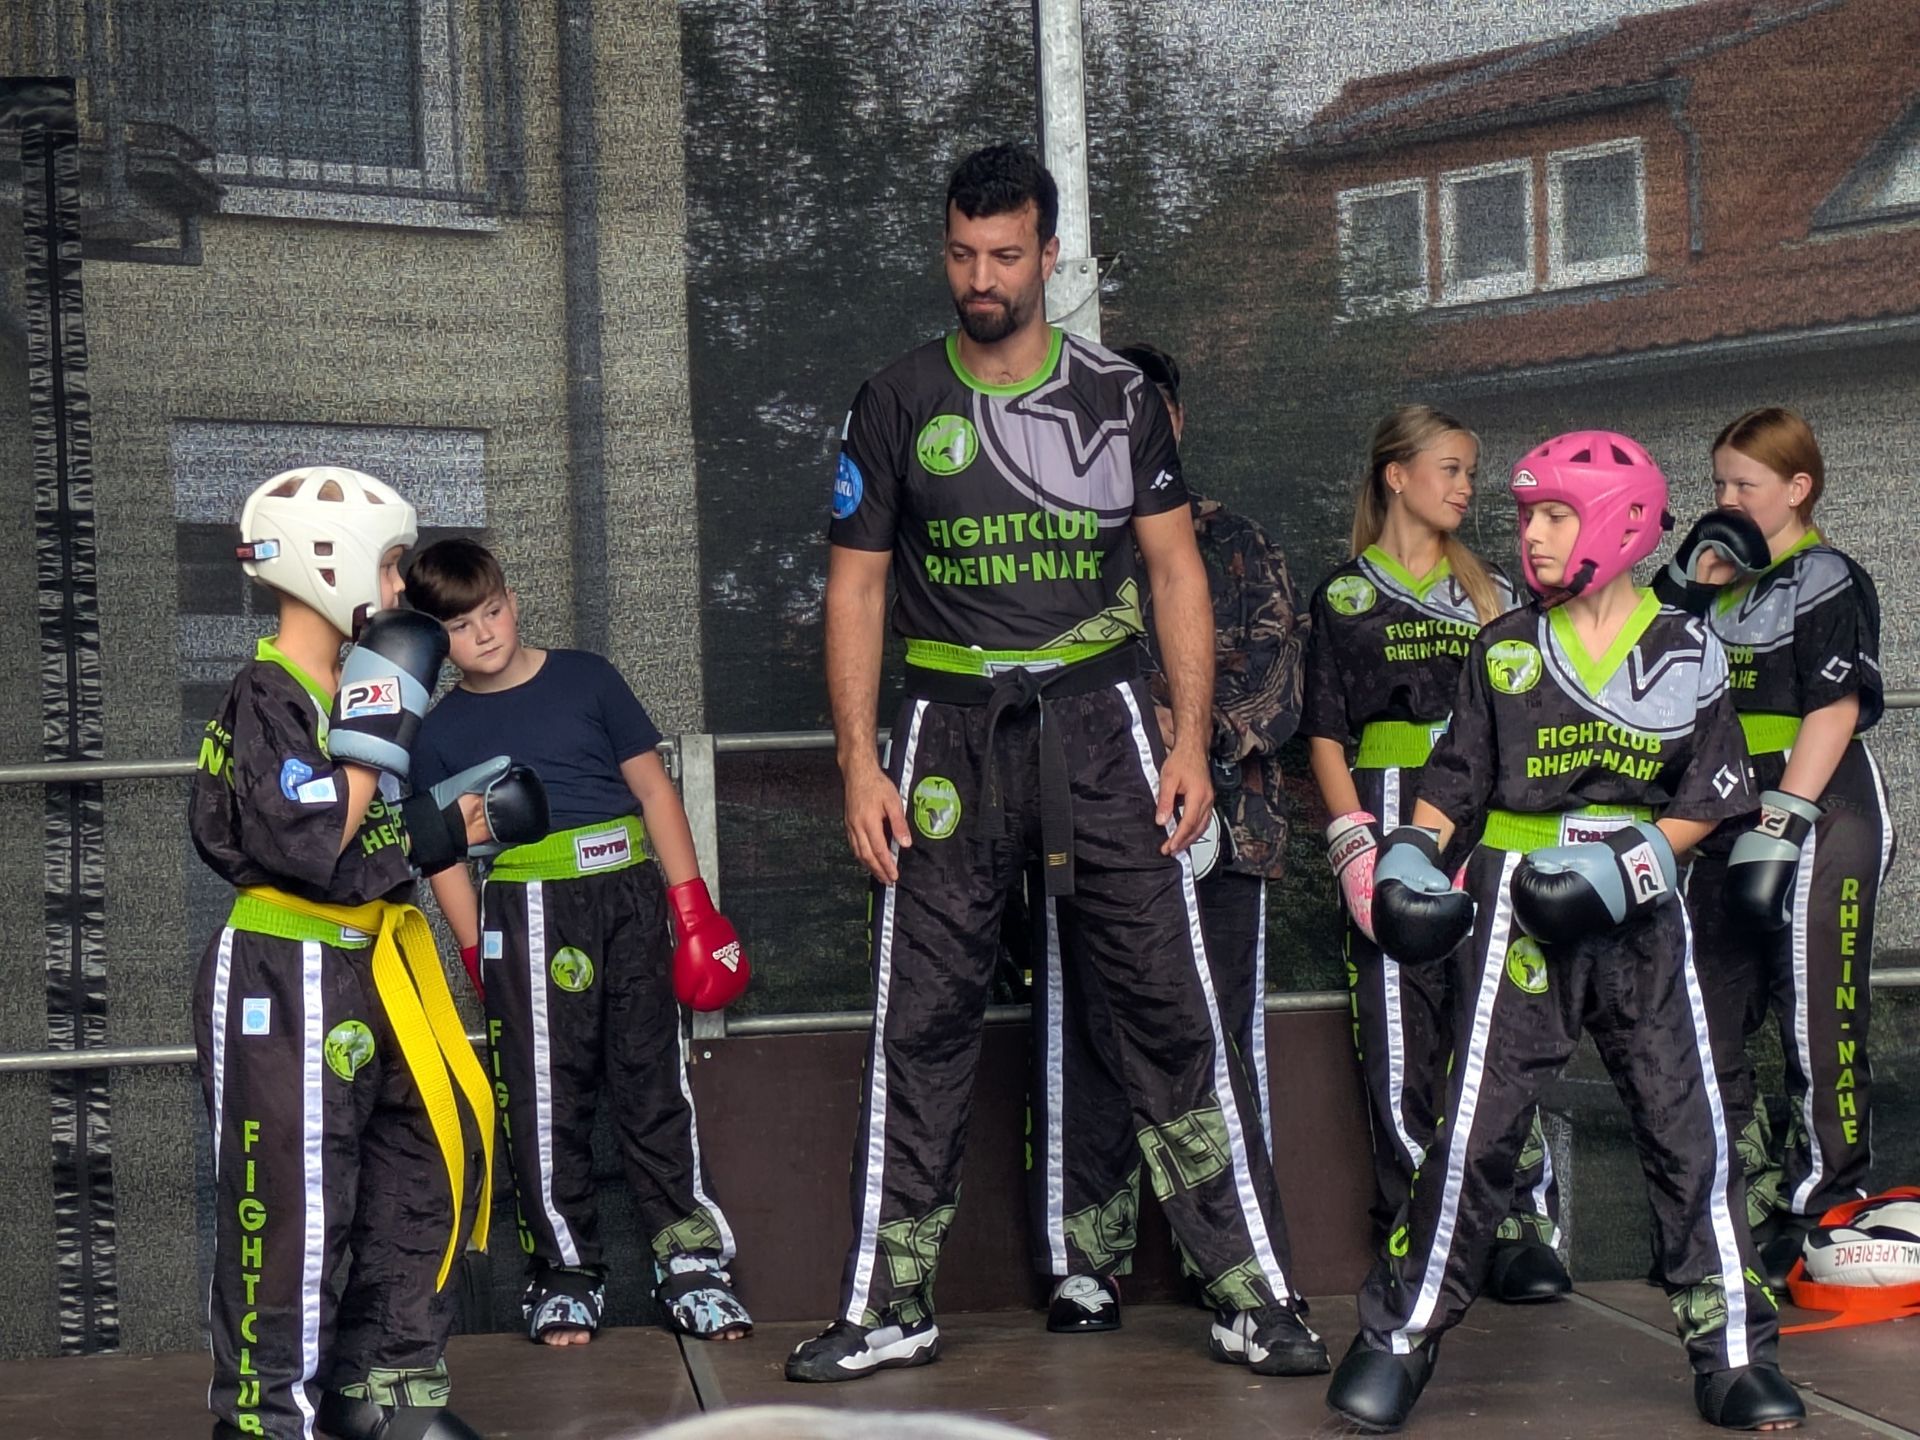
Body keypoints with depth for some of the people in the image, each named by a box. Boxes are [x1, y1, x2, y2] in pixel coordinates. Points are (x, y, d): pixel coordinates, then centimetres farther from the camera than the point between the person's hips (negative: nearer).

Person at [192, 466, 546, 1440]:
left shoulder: (355, 687, 15)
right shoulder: (267, 699, -15)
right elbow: (312, 848, -25)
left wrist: (463, 822, 7)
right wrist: (377, 732, -21)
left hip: (374, 969, 10)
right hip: (284, 982, -10)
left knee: (439, 1152, 12)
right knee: (298, 1196, -4)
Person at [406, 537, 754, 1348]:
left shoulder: (585, 679, 9)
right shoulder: (441, 733, 8)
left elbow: (653, 788, 10)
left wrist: (693, 906, 5)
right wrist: (481, 958, -1)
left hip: (630, 895, 1)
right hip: (526, 911, -1)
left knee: (654, 1077, 1)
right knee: (546, 1093, -2)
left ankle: (690, 1259, 6)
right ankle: (565, 1271, 8)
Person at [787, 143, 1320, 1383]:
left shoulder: (1119, 396, 7)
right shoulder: (897, 405, 6)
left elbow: (1176, 568, 8)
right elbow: (857, 587, 6)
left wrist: (1192, 740, -2)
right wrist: (860, 762, -3)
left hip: (1097, 719, 0)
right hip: (950, 728, 1)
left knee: (1174, 1003, -4)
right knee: (923, 1020, 3)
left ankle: (1252, 1293, 2)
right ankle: (891, 1307, 12)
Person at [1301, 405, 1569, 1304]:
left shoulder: (1492, 595, 18)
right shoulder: (1347, 597, 8)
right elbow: (1325, 734, 3)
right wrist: (1356, 845, -9)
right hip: (1391, 817, -3)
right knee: (1400, 1036, -5)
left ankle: (1523, 1229, -4)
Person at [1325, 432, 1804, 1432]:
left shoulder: (1685, 654, 4)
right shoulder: (1505, 650, 8)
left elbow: (1710, 799, 3)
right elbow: (1456, 776, 11)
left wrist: (1636, 854, -13)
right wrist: (1412, 854, -5)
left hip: (1642, 911, 0)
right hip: (1519, 907, 0)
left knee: (1690, 1125, -2)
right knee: (1478, 1124, -4)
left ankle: (1734, 1356, 8)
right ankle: (1399, 1339, 5)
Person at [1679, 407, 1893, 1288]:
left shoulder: (1826, 581, -6)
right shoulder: (1723, 587, 17)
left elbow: (1834, 709, -14)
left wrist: (1783, 821, -21)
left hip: (1821, 820, -8)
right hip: (1729, 826, 9)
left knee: (1818, 1022, -4)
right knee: (1702, 1025, 8)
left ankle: (1824, 1212, 5)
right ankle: (1754, 1197, 18)